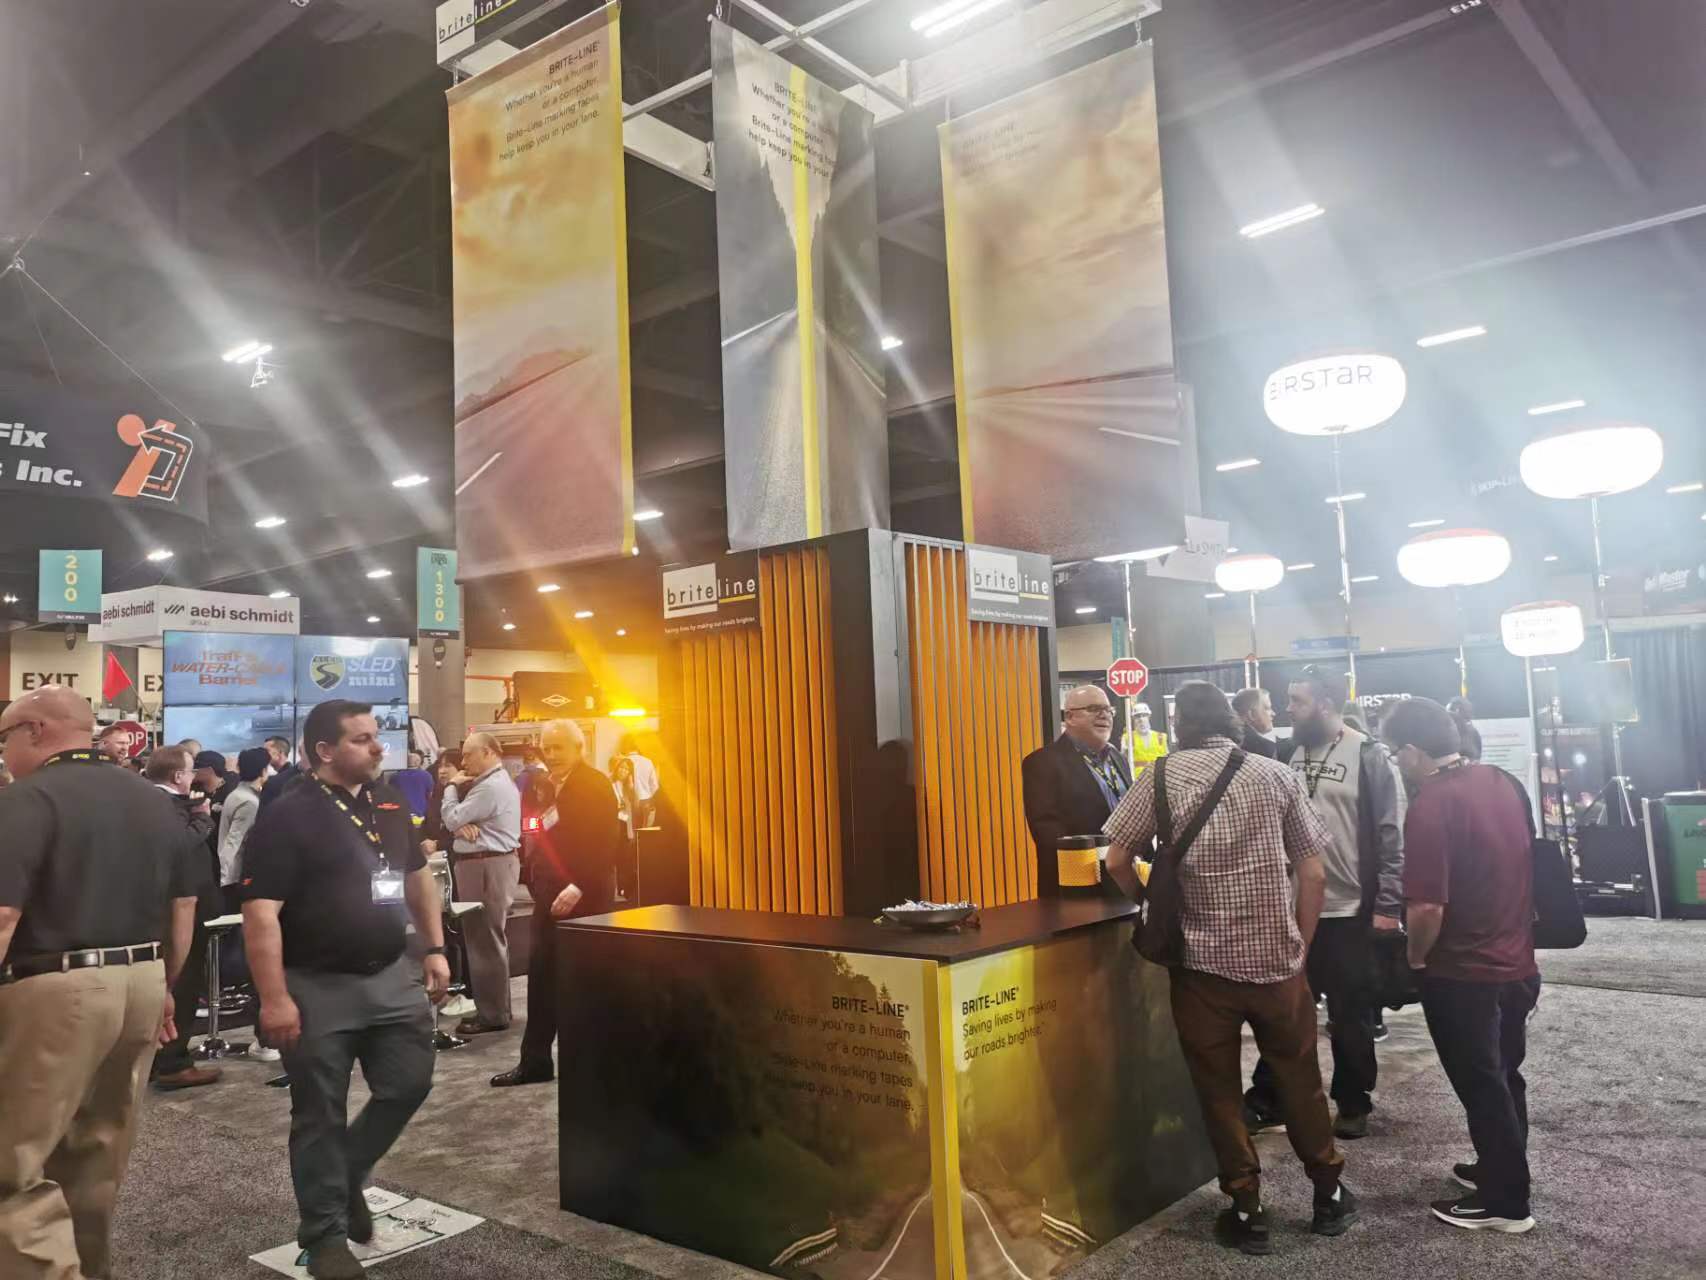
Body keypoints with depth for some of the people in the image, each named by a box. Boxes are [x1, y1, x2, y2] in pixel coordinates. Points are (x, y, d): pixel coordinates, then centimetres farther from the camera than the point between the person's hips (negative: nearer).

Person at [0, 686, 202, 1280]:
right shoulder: (154, 801, 13)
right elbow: (182, 906, 16)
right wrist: (163, 986, 24)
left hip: (56, 989, -7)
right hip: (139, 984, 8)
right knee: (101, 1147, 21)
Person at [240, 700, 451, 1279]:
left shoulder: (390, 803, 6)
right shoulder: (287, 816, -14)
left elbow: (418, 878, 17)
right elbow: (261, 913, -18)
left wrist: (435, 949, 12)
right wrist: (274, 999, -22)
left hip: (392, 976, 6)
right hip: (318, 988, -6)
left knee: (409, 1084, 10)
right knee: (320, 1115, 6)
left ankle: (348, 1176, 34)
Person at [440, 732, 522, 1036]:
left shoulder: (490, 787, -18)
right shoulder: (498, 782, 18)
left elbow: (451, 819, -16)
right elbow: (457, 820, 14)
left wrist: (451, 786, -2)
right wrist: (462, 826, -10)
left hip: (486, 866, -11)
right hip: (494, 863, 11)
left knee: (485, 941, -6)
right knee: (489, 940, 15)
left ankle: (492, 1014, -1)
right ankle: (493, 1007, 22)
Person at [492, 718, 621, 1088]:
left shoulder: (596, 785, -10)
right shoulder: (546, 787, 14)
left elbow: (606, 843, -18)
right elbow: (542, 839, 17)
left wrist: (578, 888, -23)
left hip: (584, 898, -7)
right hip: (549, 895, 7)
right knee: (541, 979, 9)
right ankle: (534, 1061, 18)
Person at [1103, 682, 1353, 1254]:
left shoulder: (1160, 776, -2)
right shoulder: (1278, 775, 2)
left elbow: (1118, 863, -6)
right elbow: (1313, 874, 1)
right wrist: (1300, 946, 10)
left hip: (1200, 961, -2)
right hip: (1277, 959, 2)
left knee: (1219, 1089, 11)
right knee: (1299, 1080, 19)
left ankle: (1247, 1211, 18)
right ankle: (1329, 1194, 32)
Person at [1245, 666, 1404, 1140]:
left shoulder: (1367, 755, -8)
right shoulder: (1291, 753, 6)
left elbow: (1389, 834, -10)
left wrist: (1387, 905, -14)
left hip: (1349, 911, -5)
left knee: (1350, 1014, 10)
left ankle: (1353, 1105, 27)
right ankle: (1268, 1097, 24)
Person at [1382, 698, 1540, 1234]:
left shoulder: (1431, 806, -24)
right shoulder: (1503, 781, 1)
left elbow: (1427, 908, -27)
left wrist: (1416, 958, -9)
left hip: (1464, 973, -8)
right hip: (1517, 962, 8)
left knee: (1481, 1087, 7)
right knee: (1504, 1076, 22)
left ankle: (1504, 1201, 20)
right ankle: (1501, 1169, 38)